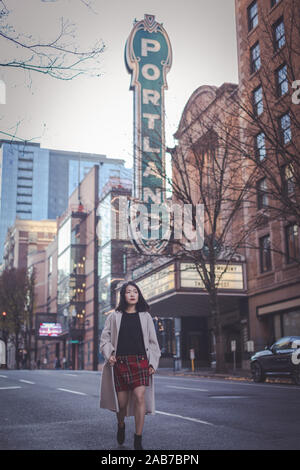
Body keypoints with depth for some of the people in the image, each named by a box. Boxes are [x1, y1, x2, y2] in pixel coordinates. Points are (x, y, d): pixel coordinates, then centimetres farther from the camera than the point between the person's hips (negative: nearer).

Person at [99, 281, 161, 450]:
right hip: (120, 362, 0)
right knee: (122, 402, 2)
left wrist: (153, 363, 5)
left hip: (140, 361, 0)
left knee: (140, 397, -15)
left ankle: (138, 441, -5)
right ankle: (121, 425, 36)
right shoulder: (115, 316, 10)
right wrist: (109, 354, -5)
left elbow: (153, 341, 13)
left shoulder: (145, 316, 12)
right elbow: (105, 338, 11)